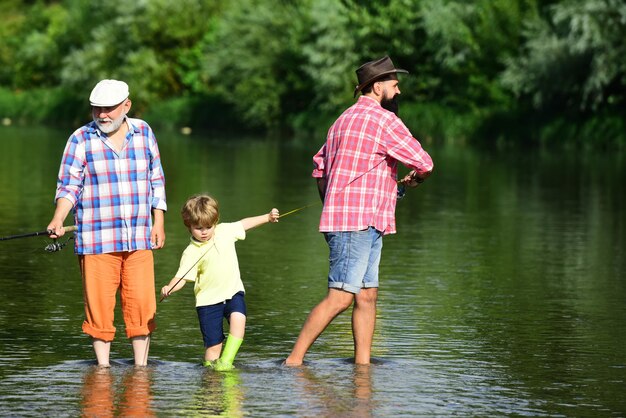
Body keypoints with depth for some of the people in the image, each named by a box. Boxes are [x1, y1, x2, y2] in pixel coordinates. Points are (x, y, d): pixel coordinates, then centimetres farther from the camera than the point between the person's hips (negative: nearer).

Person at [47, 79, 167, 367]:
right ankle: (103, 368, 9)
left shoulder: (143, 133, 8)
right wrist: (58, 220, -18)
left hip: (139, 238, 2)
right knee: (99, 304, -2)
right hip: (97, 240, -2)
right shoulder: (80, 140, 0)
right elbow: (68, 186, -2)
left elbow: (156, 180, 15)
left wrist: (158, 222, 9)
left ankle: (141, 367, 9)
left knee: (141, 304, -1)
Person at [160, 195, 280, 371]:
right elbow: (182, 277, -15)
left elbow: (244, 224, 18)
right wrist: (169, 288, -35)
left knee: (238, 317, -27)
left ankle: (227, 360, -23)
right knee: (213, 343, -5)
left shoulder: (225, 231, 1)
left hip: (233, 292, 2)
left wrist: (268, 217, 20)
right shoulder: (191, 252, -11)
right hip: (208, 299, -2)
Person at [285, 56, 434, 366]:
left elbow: (320, 166, 26)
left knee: (367, 296, 8)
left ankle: (362, 362, 7)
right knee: (340, 297, -11)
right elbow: (424, 164, -9)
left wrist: (330, 206, 30)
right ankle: (294, 360, -11)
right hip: (357, 223, -10)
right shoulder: (383, 119, -9)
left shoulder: (345, 119, 20)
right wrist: (414, 179, 13)